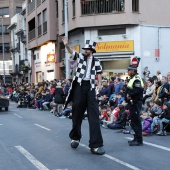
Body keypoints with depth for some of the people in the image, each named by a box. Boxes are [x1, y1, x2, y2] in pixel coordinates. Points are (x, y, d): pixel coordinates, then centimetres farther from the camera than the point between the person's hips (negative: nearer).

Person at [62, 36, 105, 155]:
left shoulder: (96, 61, 10)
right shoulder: (80, 57, 9)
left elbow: (99, 74, 12)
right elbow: (71, 52, -6)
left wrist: (100, 84, -5)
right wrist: (66, 45, -25)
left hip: (90, 86, 0)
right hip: (79, 85, 0)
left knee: (94, 114, -7)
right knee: (77, 112, 7)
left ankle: (96, 144, -8)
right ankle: (75, 137, 27)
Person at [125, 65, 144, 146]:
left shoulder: (136, 79, -13)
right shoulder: (132, 79, 19)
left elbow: (138, 90, -27)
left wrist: (130, 94, -15)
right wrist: (128, 95, 2)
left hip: (135, 102, -11)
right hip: (132, 102, 11)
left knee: (136, 121, -8)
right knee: (133, 121, 15)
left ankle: (139, 140, -5)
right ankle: (136, 138, 24)